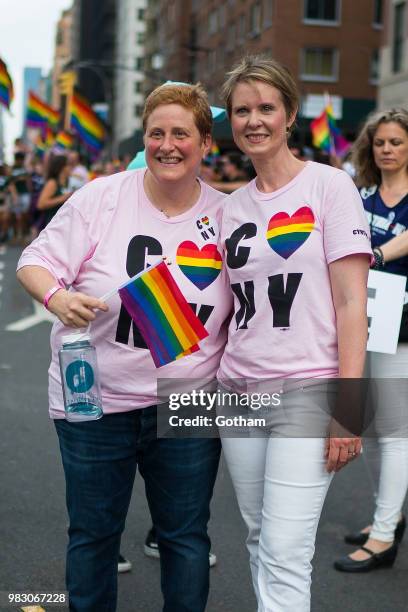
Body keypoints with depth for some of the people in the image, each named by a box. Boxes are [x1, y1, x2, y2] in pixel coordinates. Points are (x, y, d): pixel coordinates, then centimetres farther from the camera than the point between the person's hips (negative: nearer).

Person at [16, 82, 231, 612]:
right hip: (96, 400, -1)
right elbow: (36, 261, -4)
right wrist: (58, 298, -25)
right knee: (93, 535, 13)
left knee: (186, 537, 12)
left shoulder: (226, 215, 1)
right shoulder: (101, 198, -6)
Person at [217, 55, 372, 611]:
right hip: (240, 394, 5)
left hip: (307, 392, -5)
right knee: (259, 540, 12)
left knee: (283, 555, -9)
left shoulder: (329, 186, -4)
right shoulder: (232, 206, 11)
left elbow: (351, 303, -9)